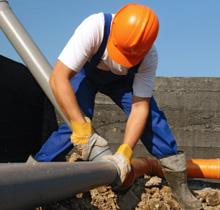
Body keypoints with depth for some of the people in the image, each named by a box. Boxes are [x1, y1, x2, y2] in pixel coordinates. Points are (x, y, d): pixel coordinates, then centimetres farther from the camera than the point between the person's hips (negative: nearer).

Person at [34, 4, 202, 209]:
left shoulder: (149, 56, -32)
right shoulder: (94, 28, -42)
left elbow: (140, 107, -29)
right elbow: (58, 78, -44)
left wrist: (124, 152, -41)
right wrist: (82, 130, -48)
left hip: (119, 80, 2)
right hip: (83, 72, -1)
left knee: (151, 115, -16)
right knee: (76, 121, -27)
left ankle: (179, 184, -3)